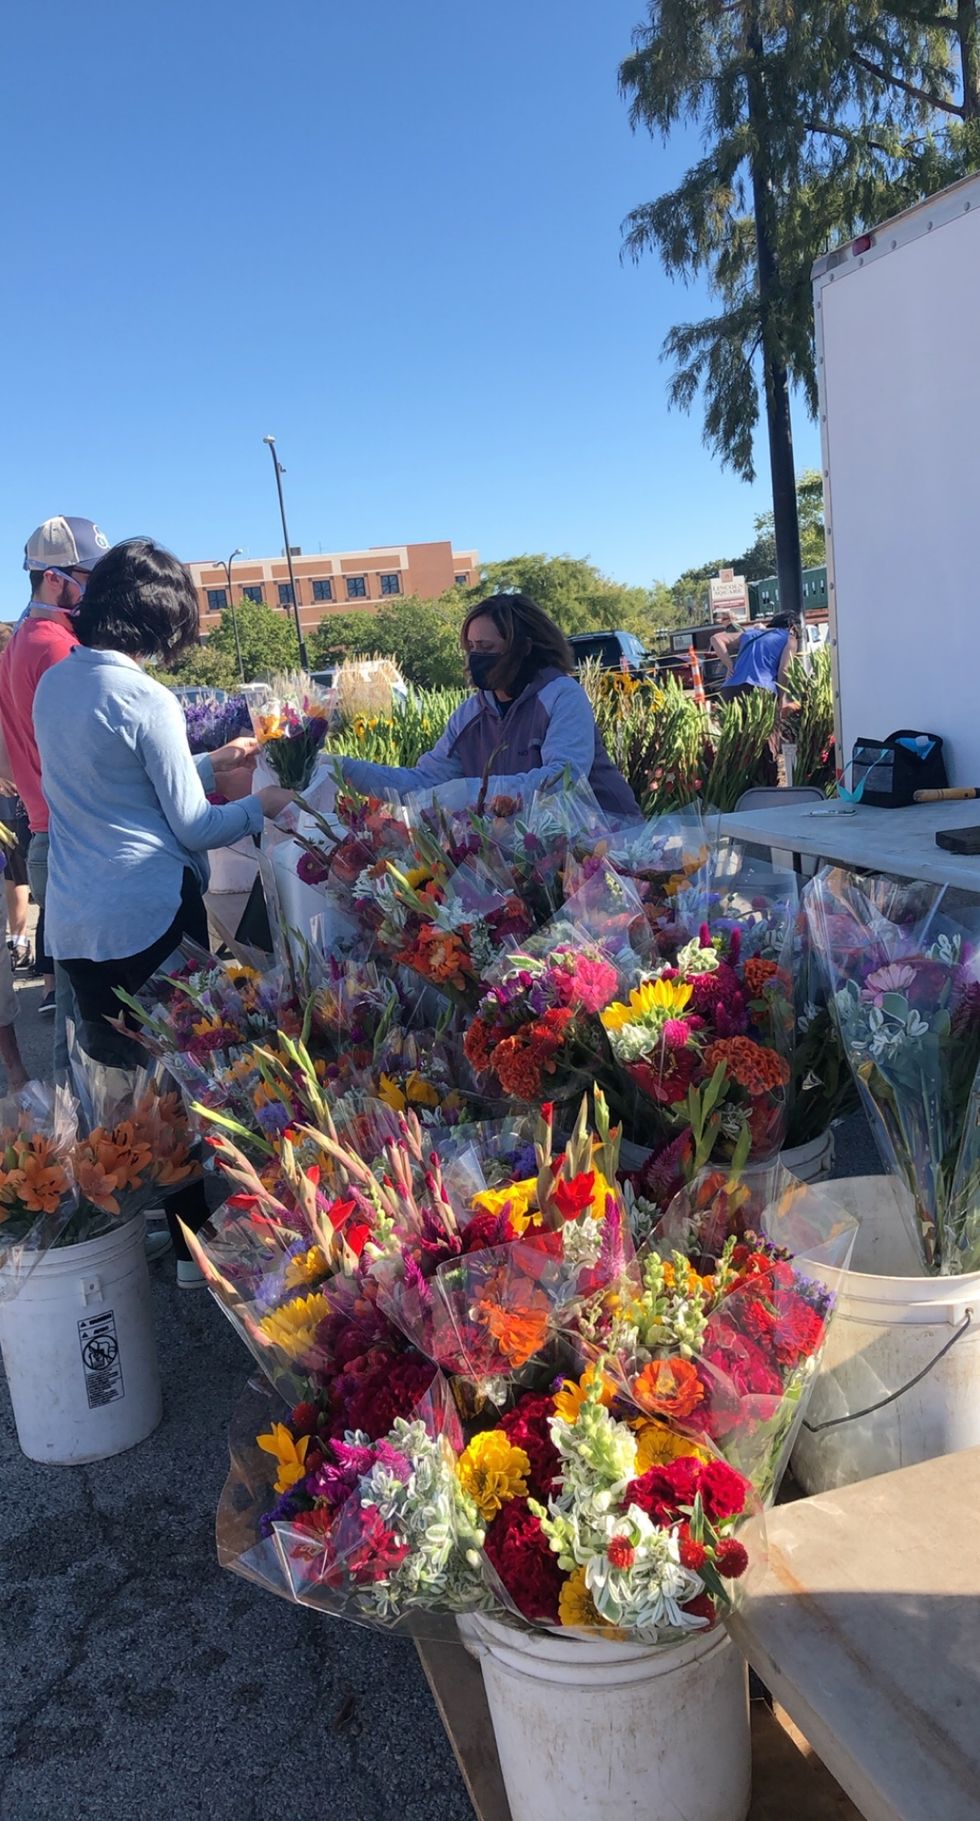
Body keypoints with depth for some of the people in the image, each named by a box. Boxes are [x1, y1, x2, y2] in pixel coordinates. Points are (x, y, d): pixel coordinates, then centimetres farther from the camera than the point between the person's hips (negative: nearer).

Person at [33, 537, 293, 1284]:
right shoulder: (145, 698, -15)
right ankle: (192, 1237, 17)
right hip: (148, 917, -7)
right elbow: (193, 828, -9)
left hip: (73, 924, 7)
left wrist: (210, 763, 23)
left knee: (111, 1070, 17)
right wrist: (260, 805, 6)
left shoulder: (54, 683, 8)